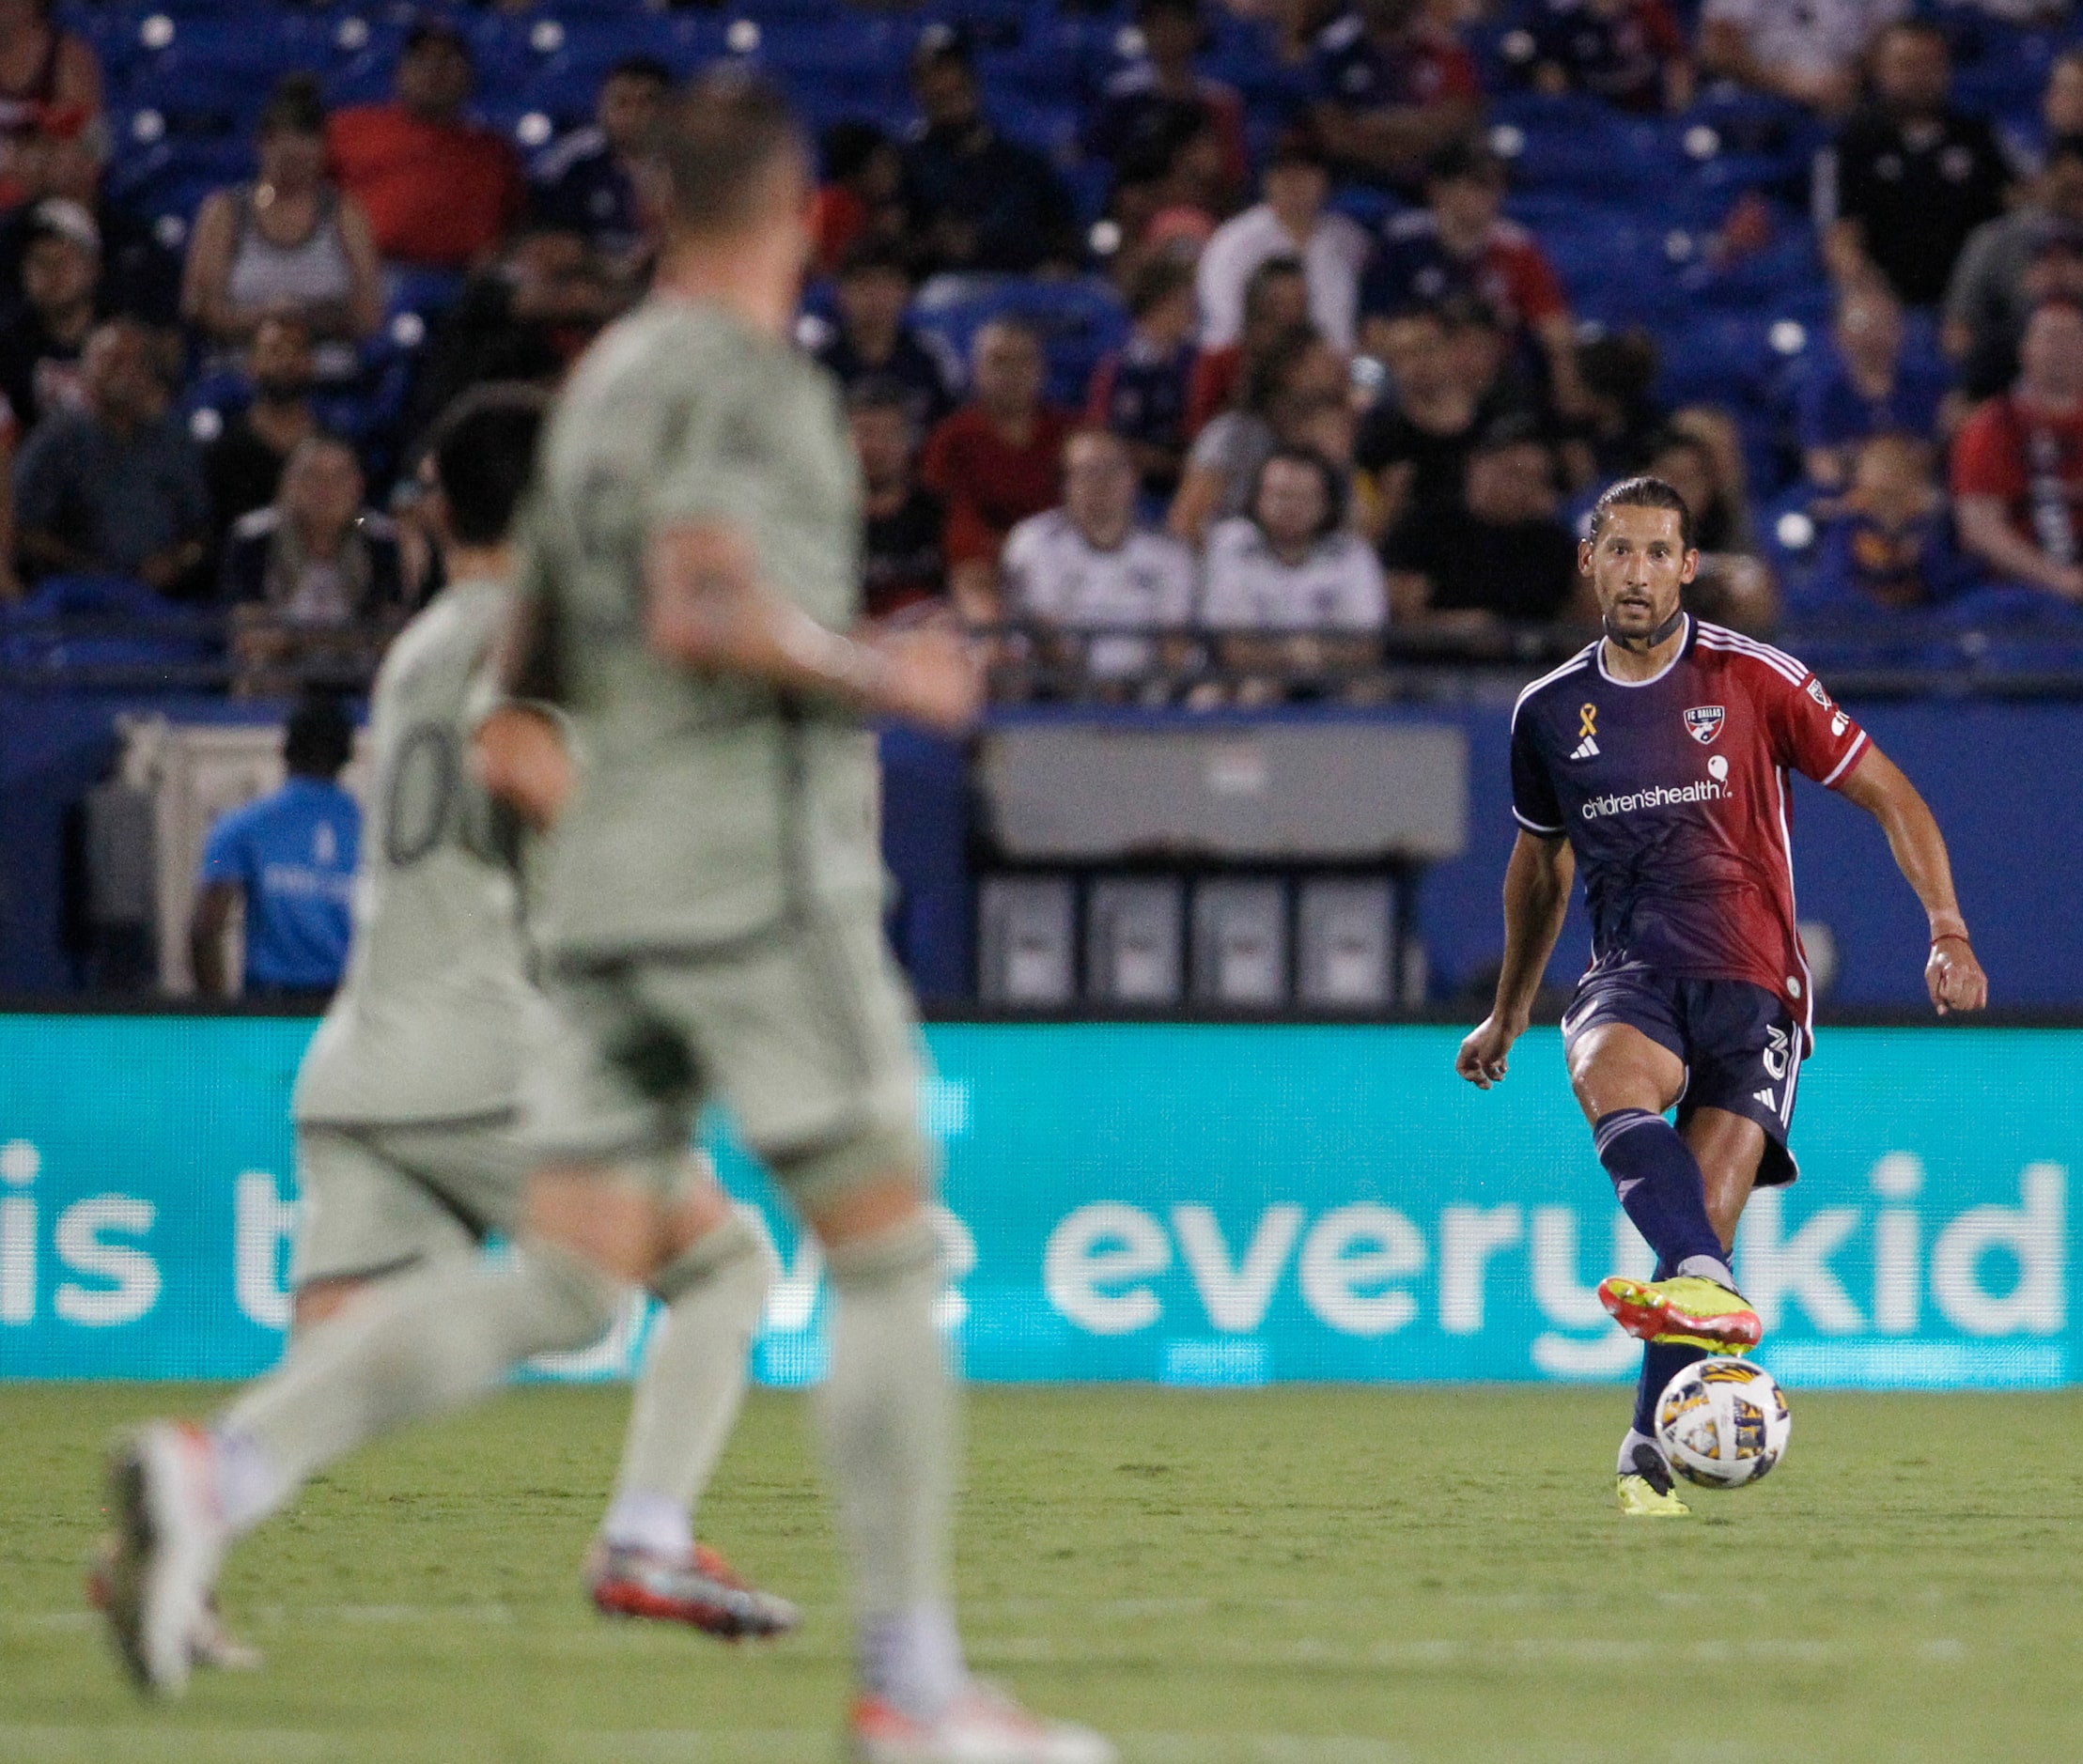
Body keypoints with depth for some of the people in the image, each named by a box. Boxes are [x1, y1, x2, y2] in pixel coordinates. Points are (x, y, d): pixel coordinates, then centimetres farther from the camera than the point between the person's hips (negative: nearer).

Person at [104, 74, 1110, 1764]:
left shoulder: (597, 390, 20)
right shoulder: (744, 376, -7)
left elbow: (515, 732, 21)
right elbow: (708, 604, -23)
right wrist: (888, 677, -10)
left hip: (611, 898, 8)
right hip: (759, 878, -8)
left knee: (563, 1285, 1)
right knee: (888, 1251, 0)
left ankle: (218, 1473, -16)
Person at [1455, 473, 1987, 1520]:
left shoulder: (1752, 679, 1)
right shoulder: (1549, 713, 11)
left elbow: (1886, 795, 6)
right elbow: (1540, 862, 28)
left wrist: (1949, 932, -5)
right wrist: (1508, 1012, 35)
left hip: (1752, 982, -2)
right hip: (1632, 975, 2)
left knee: (1706, 1216, -16)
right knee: (1609, 1075, -35)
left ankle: (1650, 1452, -6)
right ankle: (1706, 1288, -57)